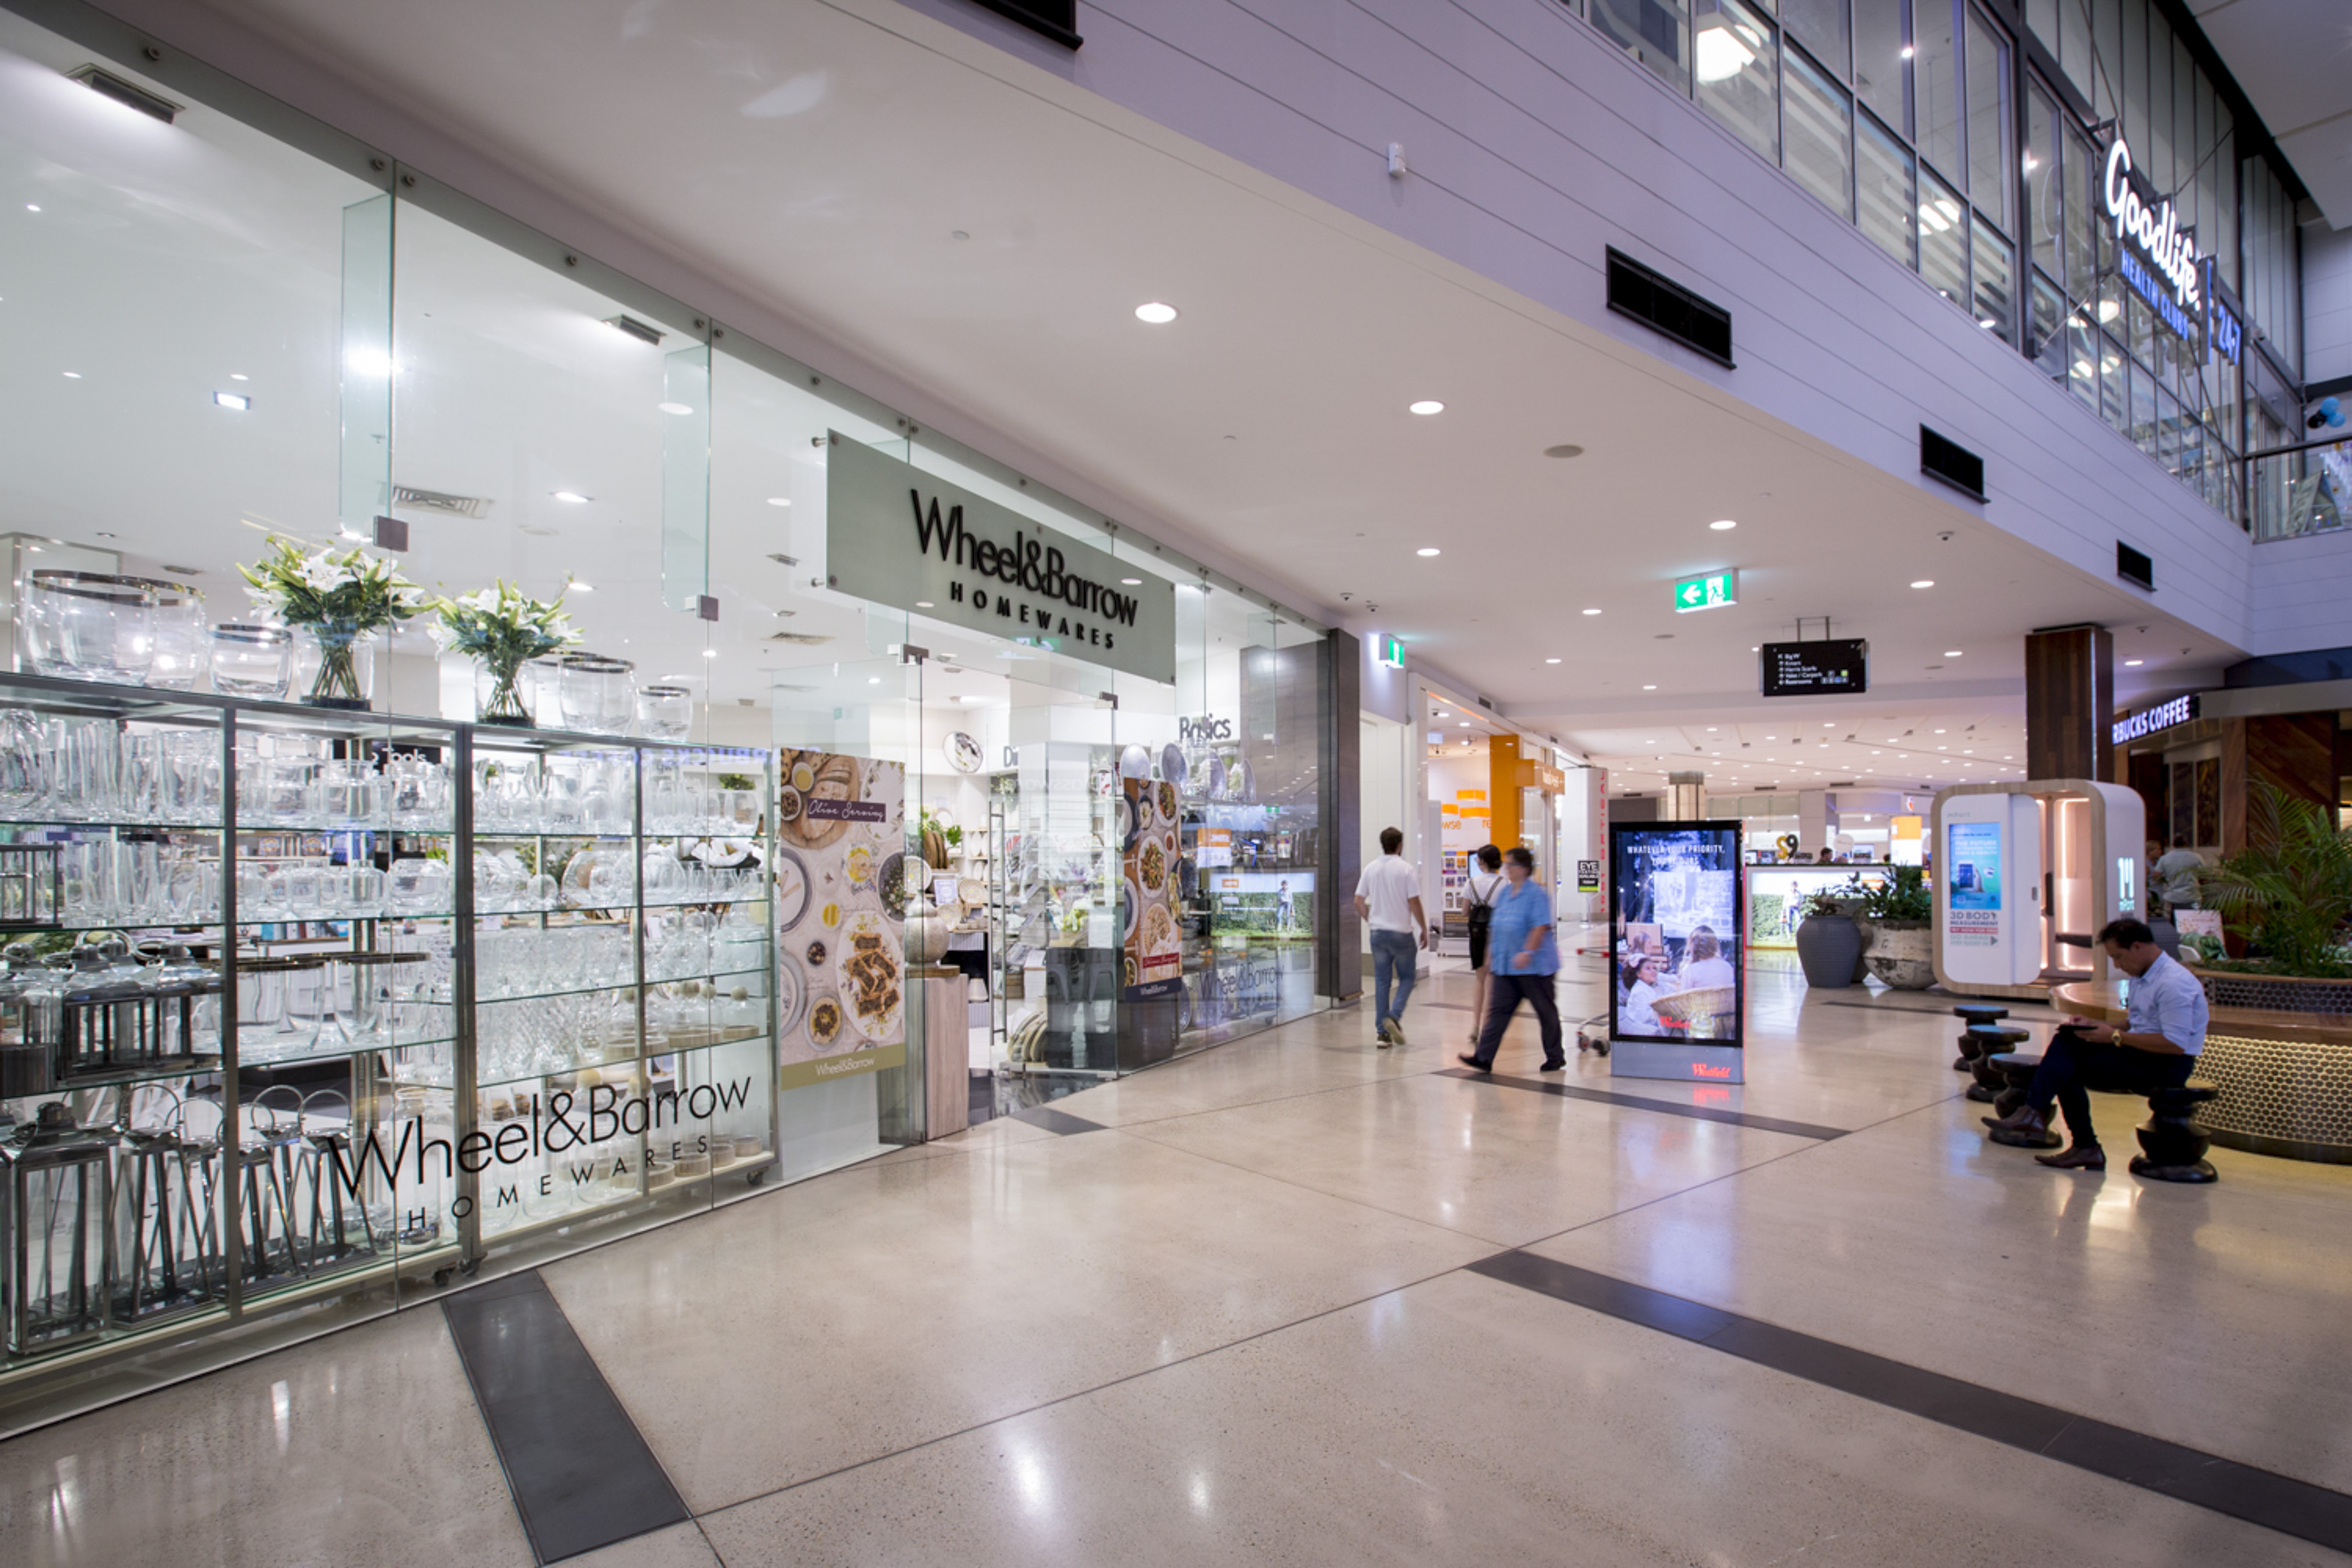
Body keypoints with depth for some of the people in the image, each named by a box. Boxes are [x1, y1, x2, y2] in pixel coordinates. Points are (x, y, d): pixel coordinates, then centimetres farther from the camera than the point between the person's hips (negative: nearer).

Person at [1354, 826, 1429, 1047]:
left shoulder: (1371, 869, 3)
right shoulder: (1406, 869, -10)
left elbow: (1359, 901, 5)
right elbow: (1414, 903, -12)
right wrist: (1424, 930, -1)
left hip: (1378, 933, 4)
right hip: (1402, 933, -4)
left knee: (1381, 982, 9)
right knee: (1407, 978, 12)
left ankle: (1382, 1032, 8)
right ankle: (1395, 1016, -9)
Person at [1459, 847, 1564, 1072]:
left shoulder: (1537, 893, -11)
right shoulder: (1504, 894, 12)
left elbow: (1541, 926, -20)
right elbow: (1495, 928, 17)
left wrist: (1527, 952, -29)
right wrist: (1491, 957, 16)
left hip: (1534, 966, -7)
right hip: (1505, 965, 7)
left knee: (1545, 1011, 8)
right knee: (1498, 1010, 2)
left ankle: (1556, 1057, 23)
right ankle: (1483, 1057, -1)